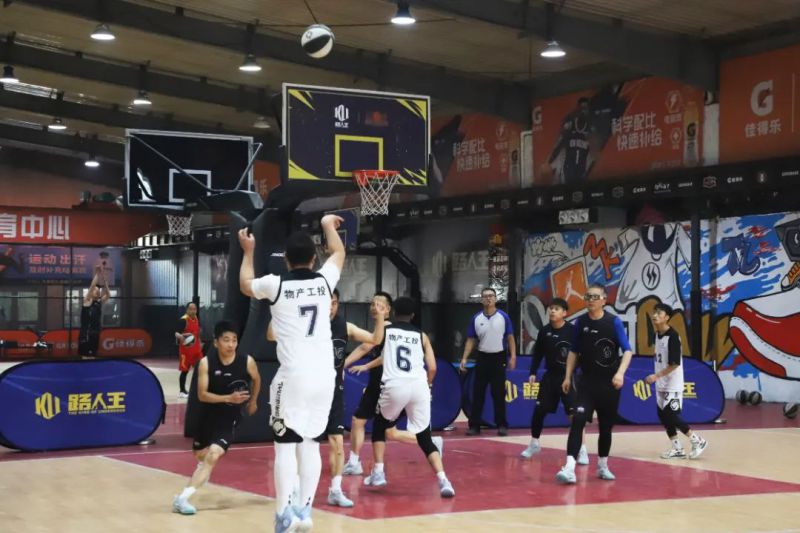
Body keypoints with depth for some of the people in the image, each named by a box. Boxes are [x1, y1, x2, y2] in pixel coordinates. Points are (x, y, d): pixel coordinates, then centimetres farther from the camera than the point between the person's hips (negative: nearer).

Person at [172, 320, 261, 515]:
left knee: (213, 455, -22)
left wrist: (253, 401, 21)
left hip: (229, 418, -2)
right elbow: (202, 395, -20)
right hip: (208, 415, 2)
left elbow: (256, 379, 7)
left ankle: (182, 499, -24)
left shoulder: (247, 362, -16)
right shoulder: (206, 362, -18)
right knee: (201, 455, 21)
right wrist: (228, 398, -33)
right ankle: (203, 474, 58)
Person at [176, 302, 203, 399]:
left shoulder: (196, 319, 8)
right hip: (186, 349, -7)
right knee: (185, 370, 0)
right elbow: (177, 333, -22)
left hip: (196, 348, 7)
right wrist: (181, 337, -43)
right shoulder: (183, 320, -16)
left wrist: (199, 343, 24)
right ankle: (182, 391, 11)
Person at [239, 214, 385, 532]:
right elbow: (339, 252, 29)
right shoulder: (324, 280, 6)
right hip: (324, 375, 4)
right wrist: (328, 224, 45)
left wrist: (248, 252, 35)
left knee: (286, 444, -1)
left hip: (293, 376, -4)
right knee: (310, 444, 13)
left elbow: (245, 285, 21)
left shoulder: (276, 284, -3)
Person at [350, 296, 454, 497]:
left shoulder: (384, 330, 16)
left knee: (380, 426, 26)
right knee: (424, 437, 9)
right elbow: (432, 368, 12)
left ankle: (378, 473, 19)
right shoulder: (421, 335, 17)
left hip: (395, 386, -1)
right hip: (419, 386, 1)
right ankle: (443, 480, -10)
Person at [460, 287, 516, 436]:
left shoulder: (503, 317, -2)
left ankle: (501, 425, 8)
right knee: (477, 393, 3)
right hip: (482, 358, 2)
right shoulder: (476, 319, 3)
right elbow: (471, 340, 6)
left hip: (498, 358, -2)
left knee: (499, 394, 2)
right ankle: (474, 425, 8)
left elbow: (510, 338, -1)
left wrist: (513, 357, -9)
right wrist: (464, 358, -3)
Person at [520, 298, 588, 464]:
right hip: (550, 376, 4)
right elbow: (538, 354, 9)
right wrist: (533, 373, 3)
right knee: (539, 410, 6)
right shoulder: (544, 331, 1)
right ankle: (534, 444, 26)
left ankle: (582, 450, -2)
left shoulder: (573, 331, -11)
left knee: (574, 413, -10)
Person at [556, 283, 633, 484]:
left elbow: (627, 350, -12)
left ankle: (602, 466, 29)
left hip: (609, 383, -1)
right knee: (578, 421, -16)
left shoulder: (614, 322, -7)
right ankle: (570, 467, -23)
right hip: (587, 382, 1)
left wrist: (620, 373, -28)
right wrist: (568, 377, 8)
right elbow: (574, 351, 13)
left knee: (606, 426, 10)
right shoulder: (580, 322, 2)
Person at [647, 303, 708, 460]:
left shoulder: (673, 336, -19)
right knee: (663, 415, 9)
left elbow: (675, 363, -22)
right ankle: (677, 449, 17)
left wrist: (656, 376, -23)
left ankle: (698, 441, 7)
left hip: (673, 384, -9)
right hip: (662, 384, 9)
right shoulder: (657, 335, 8)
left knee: (672, 416, -9)